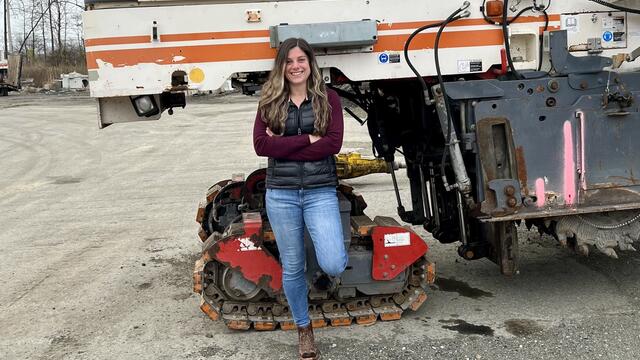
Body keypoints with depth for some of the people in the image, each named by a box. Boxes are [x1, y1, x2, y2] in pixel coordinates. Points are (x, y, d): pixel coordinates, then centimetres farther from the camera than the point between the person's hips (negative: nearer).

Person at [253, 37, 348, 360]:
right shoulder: (269, 101, 5)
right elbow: (261, 145, -9)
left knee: (332, 265, -15)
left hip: (320, 192, -1)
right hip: (281, 194, 2)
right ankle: (304, 329, 31)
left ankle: (336, 249, 23)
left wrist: (284, 145, -13)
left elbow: (333, 144, -11)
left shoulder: (328, 98, 2)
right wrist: (308, 139, -13)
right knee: (292, 268, 10)